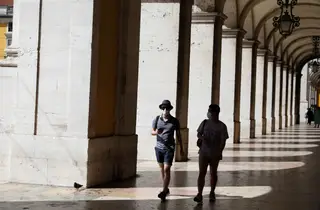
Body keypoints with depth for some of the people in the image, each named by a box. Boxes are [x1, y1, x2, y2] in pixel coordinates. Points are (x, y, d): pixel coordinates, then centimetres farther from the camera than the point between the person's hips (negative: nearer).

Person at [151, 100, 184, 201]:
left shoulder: (175, 121, -3)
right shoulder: (157, 119, -1)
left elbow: (178, 135, 7)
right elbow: (152, 132, 8)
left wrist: (181, 148, 11)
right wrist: (156, 132, -17)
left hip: (169, 148, -3)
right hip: (159, 147, 3)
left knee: (167, 169, -11)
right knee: (161, 168, 13)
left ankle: (164, 192, -14)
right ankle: (166, 189, 28)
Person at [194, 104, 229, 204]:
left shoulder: (222, 126, -6)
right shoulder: (205, 123, 3)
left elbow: (223, 141, -8)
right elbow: (199, 134, 10)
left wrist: (220, 152, -18)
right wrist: (202, 137, -13)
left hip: (215, 154, -1)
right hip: (203, 152, 2)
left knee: (213, 173, 12)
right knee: (201, 173, -7)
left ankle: (212, 193, 29)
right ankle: (199, 194, -11)